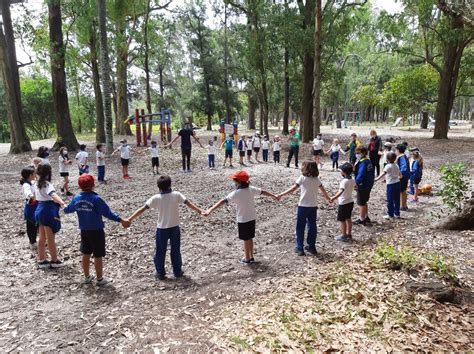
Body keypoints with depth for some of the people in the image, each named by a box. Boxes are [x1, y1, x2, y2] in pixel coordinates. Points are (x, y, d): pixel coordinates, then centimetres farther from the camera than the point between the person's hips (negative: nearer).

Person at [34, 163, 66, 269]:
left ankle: (41, 260, 23)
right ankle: (54, 261, 13)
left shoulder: (37, 184, 8)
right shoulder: (47, 184, -19)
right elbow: (53, 195, -40)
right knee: (50, 238, 2)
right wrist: (62, 203, -57)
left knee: (42, 237, 15)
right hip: (48, 211, -9)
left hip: (39, 210, 9)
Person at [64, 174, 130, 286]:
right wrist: (121, 220, -25)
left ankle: (87, 277, 31)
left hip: (84, 231, 6)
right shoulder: (96, 199, -21)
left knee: (86, 254, 18)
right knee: (98, 256, 6)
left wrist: (65, 208, 40)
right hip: (96, 231, -6)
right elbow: (108, 213, -25)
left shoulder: (76, 198, -1)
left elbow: (67, 210, 17)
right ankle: (100, 279, 17)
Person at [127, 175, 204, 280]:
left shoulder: (156, 198, -13)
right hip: (174, 228, 2)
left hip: (162, 229, -1)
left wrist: (130, 219, -6)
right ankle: (177, 271, 24)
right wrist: (200, 211, 2)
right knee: (176, 250, 15)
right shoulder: (176, 195, -10)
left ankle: (160, 273, 22)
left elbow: (142, 209, -12)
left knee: (160, 252, 14)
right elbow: (189, 204, -7)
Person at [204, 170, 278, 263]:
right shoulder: (251, 189, -3)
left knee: (246, 239, 9)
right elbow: (262, 192, 11)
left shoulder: (236, 193, -22)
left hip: (243, 220, -6)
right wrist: (274, 196, 29)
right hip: (252, 218, 6)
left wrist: (210, 210, -36)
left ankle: (247, 259, 24)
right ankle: (251, 257, 32)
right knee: (250, 238, 19)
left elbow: (223, 201, -30)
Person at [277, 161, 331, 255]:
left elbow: (293, 189, -15)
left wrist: (281, 195, -11)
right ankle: (311, 247, 21)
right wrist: (328, 198, 28)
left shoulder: (302, 178, -10)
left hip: (303, 206, -4)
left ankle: (299, 248, 8)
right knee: (312, 227, 14)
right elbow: (323, 191, 10)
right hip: (313, 206, 4)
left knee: (300, 227, 6)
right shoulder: (317, 179, 3)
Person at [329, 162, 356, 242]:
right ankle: (349, 235, 27)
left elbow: (341, 191, -41)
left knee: (342, 220, 4)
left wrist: (334, 198, -55)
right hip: (350, 202, 8)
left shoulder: (344, 181, -25)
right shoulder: (352, 180, 2)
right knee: (348, 219, 18)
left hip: (343, 203, -8)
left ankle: (344, 236, 13)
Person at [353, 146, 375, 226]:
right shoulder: (368, 161, 7)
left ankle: (361, 220, 13)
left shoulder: (362, 163, -22)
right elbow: (371, 173, 13)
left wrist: (357, 182, -19)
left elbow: (360, 175, -29)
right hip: (368, 185, 10)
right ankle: (366, 217, 33)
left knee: (361, 203, 3)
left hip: (363, 186, -10)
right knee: (364, 202, 22)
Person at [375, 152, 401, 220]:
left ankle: (390, 215, 5)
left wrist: (377, 179, -34)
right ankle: (397, 213, 23)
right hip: (397, 183, 7)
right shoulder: (396, 166, 9)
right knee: (397, 199, 14)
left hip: (391, 184, -7)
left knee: (390, 201, 1)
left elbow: (383, 174, -26)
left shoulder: (388, 166, -12)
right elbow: (400, 175, 16)